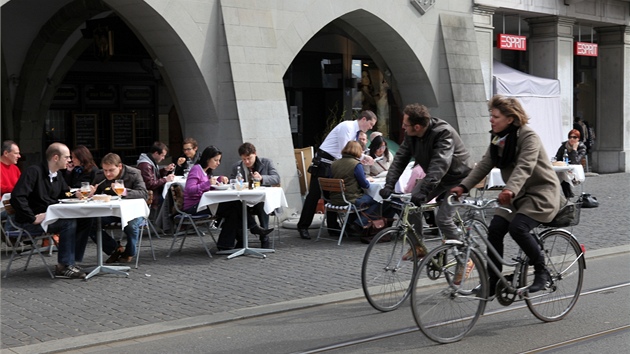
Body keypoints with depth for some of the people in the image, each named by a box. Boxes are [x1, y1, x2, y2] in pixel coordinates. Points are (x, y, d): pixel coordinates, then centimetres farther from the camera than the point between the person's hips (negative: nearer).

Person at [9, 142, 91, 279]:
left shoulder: (57, 177, 13)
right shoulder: (34, 171, -14)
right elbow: (17, 197, -23)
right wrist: (33, 218, -25)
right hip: (29, 221, -9)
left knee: (85, 220, -6)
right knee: (69, 222, -28)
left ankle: (71, 261, -9)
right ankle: (64, 266, -23)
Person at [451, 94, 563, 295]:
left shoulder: (528, 137, -19)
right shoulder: (497, 139, 4)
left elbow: (524, 167, -34)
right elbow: (484, 165, 0)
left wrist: (510, 190, -52)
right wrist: (463, 186, -12)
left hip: (541, 192, -8)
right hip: (517, 195, 8)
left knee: (517, 227, -28)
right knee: (495, 229, -9)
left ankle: (542, 272, -8)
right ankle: (493, 282, 0)